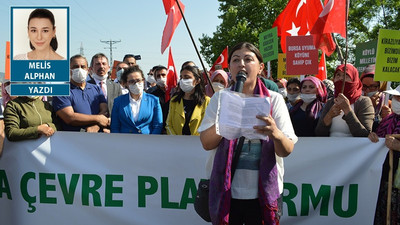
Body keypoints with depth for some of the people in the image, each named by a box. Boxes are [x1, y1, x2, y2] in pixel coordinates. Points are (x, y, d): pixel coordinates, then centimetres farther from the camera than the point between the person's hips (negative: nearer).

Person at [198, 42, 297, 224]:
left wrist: (276, 134, -31)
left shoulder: (274, 99, -1)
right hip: (226, 191, 1)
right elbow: (207, 143, -7)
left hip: (264, 191, 0)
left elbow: (287, 151, -9)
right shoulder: (220, 99, 3)